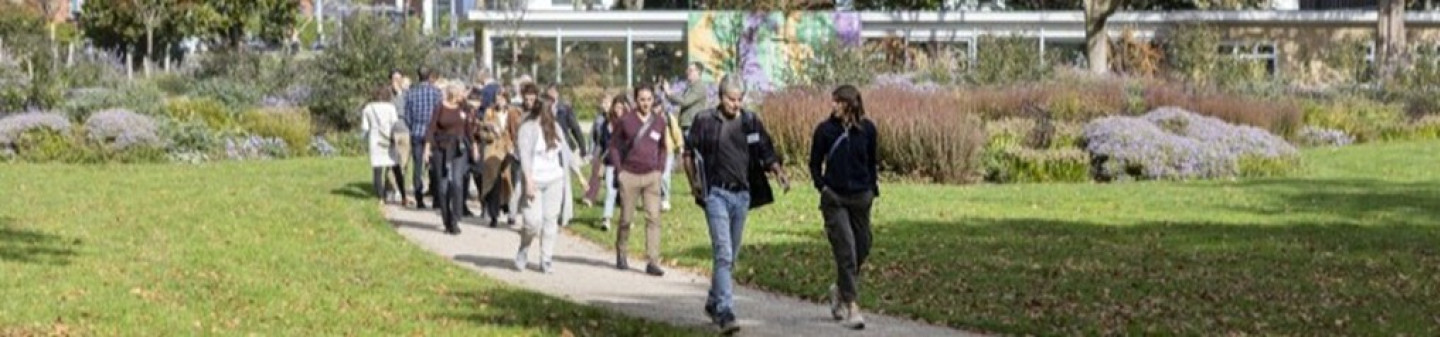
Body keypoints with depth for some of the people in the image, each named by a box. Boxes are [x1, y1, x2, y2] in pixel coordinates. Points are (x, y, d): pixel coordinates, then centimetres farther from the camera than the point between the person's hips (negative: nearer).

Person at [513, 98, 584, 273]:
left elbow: (566, 152, 17)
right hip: (535, 181, -5)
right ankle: (523, 250, 16)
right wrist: (529, 182, -21)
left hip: (555, 181, 5)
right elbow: (524, 156, -14)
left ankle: (546, 260, 9)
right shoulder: (528, 128, -8)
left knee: (551, 220, 2)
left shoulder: (555, 128, 11)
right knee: (533, 221, -10)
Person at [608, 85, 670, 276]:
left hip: (652, 176, 2)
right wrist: (619, 169, -3)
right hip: (629, 175, -2)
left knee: (653, 218, -7)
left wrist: (660, 169, 8)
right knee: (626, 218, 5)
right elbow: (614, 145, 4)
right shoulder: (625, 121, -3)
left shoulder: (659, 121, 5)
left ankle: (653, 262, -8)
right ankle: (621, 255, 27)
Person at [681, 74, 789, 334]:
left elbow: (766, 153, 9)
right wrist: (694, 183, 2)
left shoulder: (751, 122, 6)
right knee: (723, 254, -14)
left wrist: (778, 171, -10)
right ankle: (725, 312, -17)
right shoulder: (705, 121, -2)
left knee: (731, 256, 13)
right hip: (716, 194, -4)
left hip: (742, 195, 4)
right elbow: (689, 153, 9)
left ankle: (713, 302, 31)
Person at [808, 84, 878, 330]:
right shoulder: (825, 130, -4)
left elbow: (872, 162, 11)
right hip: (834, 199, -3)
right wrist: (821, 186, -4)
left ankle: (840, 289, 36)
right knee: (845, 250, -9)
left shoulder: (867, 129, 0)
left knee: (862, 248, 10)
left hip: (861, 198, 3)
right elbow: (815, 163, 6)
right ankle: (850, 306, -7)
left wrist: (873, 189, 6)